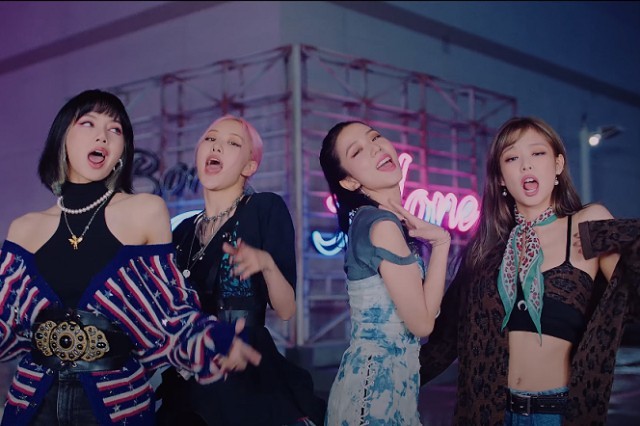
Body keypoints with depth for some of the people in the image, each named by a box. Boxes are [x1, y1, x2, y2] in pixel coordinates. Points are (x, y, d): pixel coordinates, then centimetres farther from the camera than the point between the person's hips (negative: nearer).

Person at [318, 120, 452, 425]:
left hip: (391, 378, 9)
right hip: (377, 384, -9)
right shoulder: (382, 224, -19)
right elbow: (422, 322, -18)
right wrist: (441, 242, -11)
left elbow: (417, 309, 10)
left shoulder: (379, 220, 8)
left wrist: (434, 241, -1)